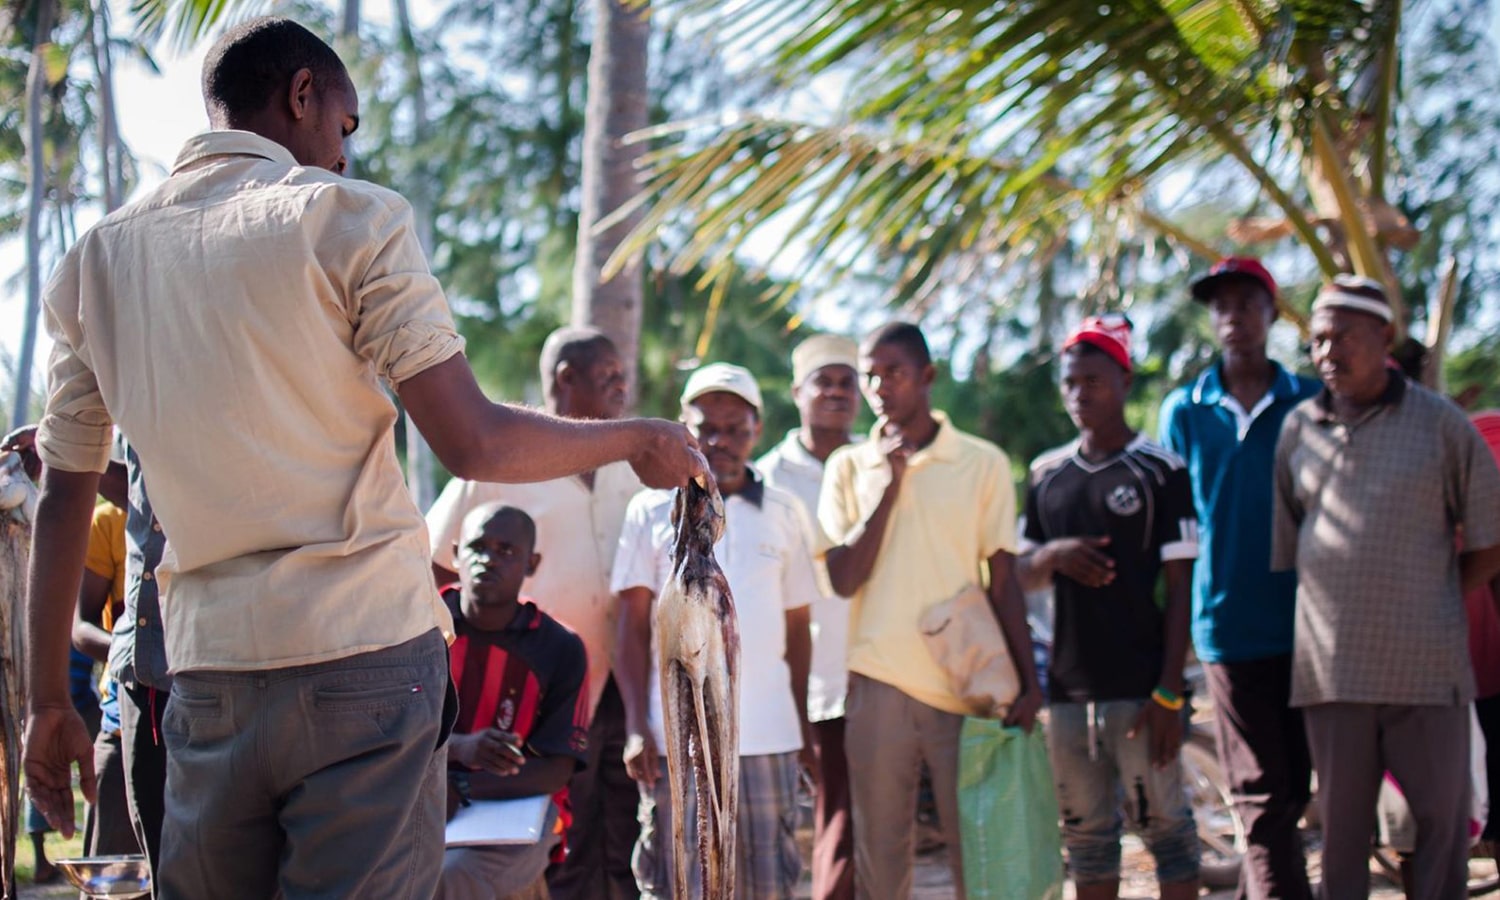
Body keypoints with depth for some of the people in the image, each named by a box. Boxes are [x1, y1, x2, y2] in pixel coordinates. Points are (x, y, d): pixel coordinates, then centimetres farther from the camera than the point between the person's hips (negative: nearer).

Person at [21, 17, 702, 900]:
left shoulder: (100, 258, 11)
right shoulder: (348, 216, -3)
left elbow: (64, 500, 12)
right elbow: (473, 443, -10)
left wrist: (49, 702, 18)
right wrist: (637, 441, 6)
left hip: (208, 677, 5)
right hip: (367, 655, -4)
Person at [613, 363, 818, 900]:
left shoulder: (785, 515, 11)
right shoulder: (652, 511, 6)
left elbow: (798, 628, 14)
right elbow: (633, 627, 4)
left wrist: (804, 725, 11)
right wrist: (636, 726, -5)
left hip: (768, 736, 1)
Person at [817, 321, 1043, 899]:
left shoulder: (983, 463, 4)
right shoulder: (849, 467, 7)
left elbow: (1003, 580, 5)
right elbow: (844, 578, -2)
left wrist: (1028, 681, 0)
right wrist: (888, 489, -7)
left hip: (966, 688, -1)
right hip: (879, 683, 1)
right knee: (878, 850, 5)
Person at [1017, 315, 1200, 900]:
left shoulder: (1160, 471, -3)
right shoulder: (1046, 474, 11)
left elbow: (1179, 590, -5)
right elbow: (1022, 577, 18)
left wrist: (1169, 692, -11)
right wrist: (1052, 555, -6)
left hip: (1141, 687, -5)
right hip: (1069, 687, 5)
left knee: (1165, 825, -3)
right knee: (1086, 833, 11)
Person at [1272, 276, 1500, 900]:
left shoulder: (1441, 424, 1)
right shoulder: (1298, 428, 8)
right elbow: (1283, 548, 14)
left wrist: (1430, 602, 2)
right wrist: (1330, 610, 8)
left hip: (1426, 667, -2)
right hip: (1330, 668, 2)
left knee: (1441, 817, 3)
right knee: (1341, 824, 7)